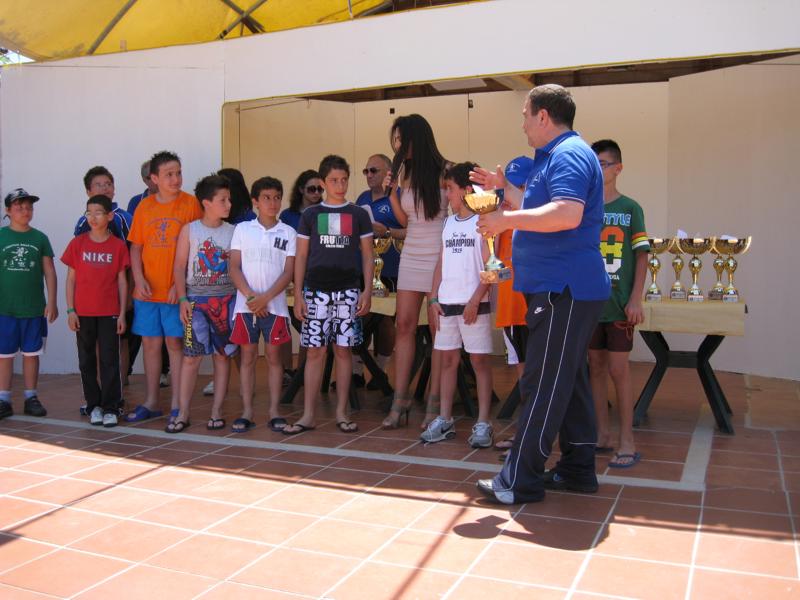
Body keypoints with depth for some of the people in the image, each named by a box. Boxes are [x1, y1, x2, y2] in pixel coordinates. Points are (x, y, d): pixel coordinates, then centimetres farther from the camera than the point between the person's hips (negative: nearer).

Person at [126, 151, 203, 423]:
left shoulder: (190, 204, -3)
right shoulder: (144, 207, 7)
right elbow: (135, 247, 10)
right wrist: (139, 279, -3)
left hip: (176, 291, -4)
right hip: (147, 291, 4)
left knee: (175, 343, 1)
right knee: (150, 344, 10)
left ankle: (177, 405, 10)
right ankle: (151, 402, 23)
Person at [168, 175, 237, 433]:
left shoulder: (233, 231, 5)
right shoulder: (189, 230, 1)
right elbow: (179, 266, 1)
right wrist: (182, 299, -6)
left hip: (226, 300, 2)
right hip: (196, 299, -2)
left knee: (223, 354, 4)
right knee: (191, 356, -4)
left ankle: (216, 412, 13)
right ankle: (182, 414, 4)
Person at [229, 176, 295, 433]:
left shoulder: (288, 233, 5)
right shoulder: (242, 229, 6)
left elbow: (288, 272, -2)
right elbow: (234, 268, 1)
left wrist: (265, 298, -13)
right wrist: (250, 296, -12)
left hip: (275, 304, 0)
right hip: (245, 303, 0)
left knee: (273, 356, 4)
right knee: (248, 356, 5)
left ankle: (274, 412, 9)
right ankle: (247, 412, 11)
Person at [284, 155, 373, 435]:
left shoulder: (358, 214, 8)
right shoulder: (310, 215, 8)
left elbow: (367, 255, 8)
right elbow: (301, 256, 8)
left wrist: (367, 290, -2)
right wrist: (298, 294, 1)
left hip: (348, 290, 0)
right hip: (316, 290, 0)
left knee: (343, 349, 3)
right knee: (315, 350, 0)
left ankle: (341, 412, 13)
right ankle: (308, 414, 7)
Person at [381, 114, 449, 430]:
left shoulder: (445, 171, -5)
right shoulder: (404, 173, 9)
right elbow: (404, 220, 13)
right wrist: (391, 192, -1)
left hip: (440, 257, -5)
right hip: (412, 256, 5)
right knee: (404, 325, 1)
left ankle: (434, 402, 6)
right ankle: (400, 400, 7)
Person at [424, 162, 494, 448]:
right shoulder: (449, 223, 14)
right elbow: (442, 263, 15)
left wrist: (474, 301, -15)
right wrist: (433, 299, 7)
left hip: (474, 305, -6)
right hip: (446, 304, 6)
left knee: (479, 360, 0)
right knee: (448, 359, 9)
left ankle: (483, 423, 4)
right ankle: (445, 420, 16)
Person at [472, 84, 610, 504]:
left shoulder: (568, 154, -13)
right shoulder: (556, 155, 21)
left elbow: (567, 214, -29)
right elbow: (539, 210, 30)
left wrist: (507, 220, -21)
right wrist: (504, 188, 24)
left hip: (563, 291, -11)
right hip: (566, 289, 11)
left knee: (543, 386, -7)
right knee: (568, 381, 15)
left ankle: (520, 481, -1)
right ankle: (577, 470, 24)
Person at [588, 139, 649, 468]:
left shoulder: (630, 208, 0)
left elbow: (641, 256, -2)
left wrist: (636, 300, -9)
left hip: (619, 304, -3)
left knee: (618, 369, -1)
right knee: (596, 367, 9)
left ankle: (627, 441, 8)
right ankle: (602, 435, 20)